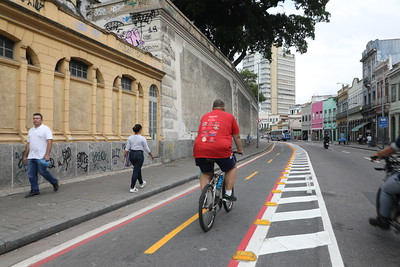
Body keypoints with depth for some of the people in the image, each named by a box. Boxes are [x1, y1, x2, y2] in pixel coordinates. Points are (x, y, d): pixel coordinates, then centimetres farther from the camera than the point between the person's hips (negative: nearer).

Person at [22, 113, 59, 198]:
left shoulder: (46, 129, -5)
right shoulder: (31, 130, 17)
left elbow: (49, 142, -14)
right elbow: (28, 144, 20)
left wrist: (47, 154, -23)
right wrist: (25, 156, 17)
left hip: (41, 157, -7)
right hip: (31, 157, 7)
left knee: (42, 172, -5)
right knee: (31, 174, 5)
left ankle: (54, 182, 18)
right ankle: (34, 190, 14)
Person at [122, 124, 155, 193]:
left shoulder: (130, 138, 1)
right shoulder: (142, 138, -11)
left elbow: (127, 148, -1)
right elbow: (146, 149, -5)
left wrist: (124, 156, 3)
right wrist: (151, 155, 8)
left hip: (131, 154, 6)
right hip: (139, 154, -6)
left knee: (138, 169, 23)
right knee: (136, 171, -1)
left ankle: (141, 183, 41)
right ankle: (132, 188, -1)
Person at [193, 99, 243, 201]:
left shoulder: (204, 116, 23)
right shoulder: (229, 116, 14)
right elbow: (237, 136, 19)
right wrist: (240, 150, 34)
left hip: (200, 150, 4)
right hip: (220, 149, -3)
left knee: (205, 174, 25)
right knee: (232, 168, 23)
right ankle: (228, 193, 18)